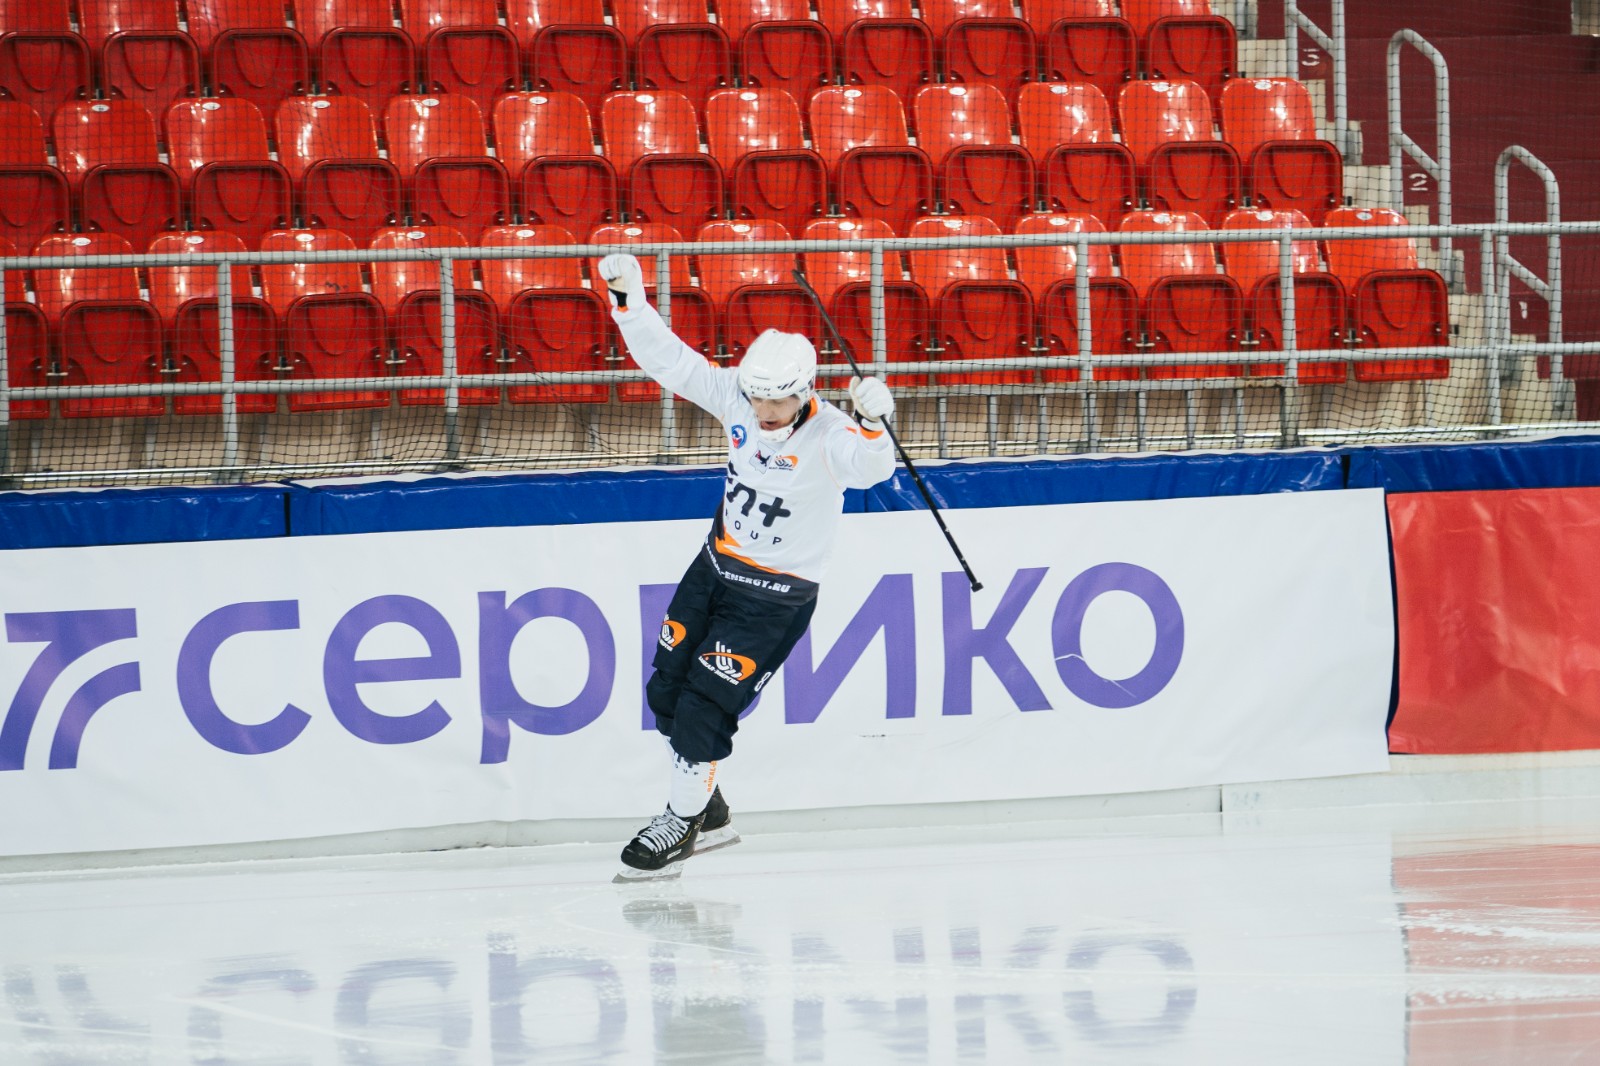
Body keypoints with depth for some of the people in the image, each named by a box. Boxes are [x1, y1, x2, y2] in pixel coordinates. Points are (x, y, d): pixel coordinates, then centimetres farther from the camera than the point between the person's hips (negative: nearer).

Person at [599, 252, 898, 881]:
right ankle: (708, 813, 30)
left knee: (705, 705, -8)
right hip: (716, 568, 7)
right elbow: (670, 361, -5)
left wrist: (870, 426, -64)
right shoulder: (737, 397, -10)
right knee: (667, 688, 12)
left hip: (776, 597, -7)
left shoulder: (828, 435, -26)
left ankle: (681, 826, 12)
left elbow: (869, 468, -45)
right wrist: (628, 302, -15)